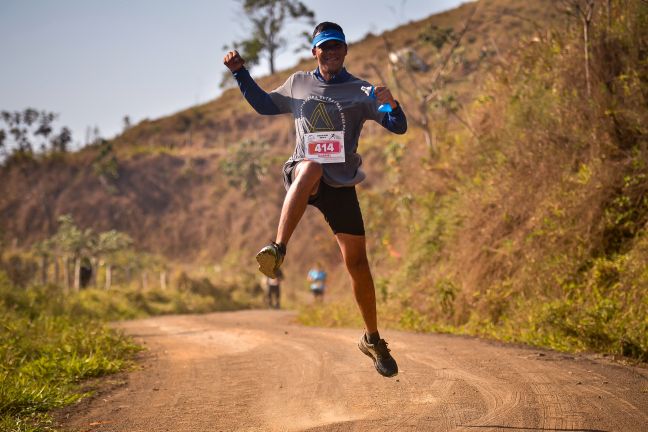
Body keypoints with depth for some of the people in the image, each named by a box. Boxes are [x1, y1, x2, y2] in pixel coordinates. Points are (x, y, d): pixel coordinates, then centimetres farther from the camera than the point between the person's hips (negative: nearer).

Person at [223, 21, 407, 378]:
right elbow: (264, 105, 29)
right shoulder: (298, 84, 14)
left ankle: (373, 340, 16)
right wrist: (240, 73, 19)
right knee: (312, 167, -41)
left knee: (357, 262, 0)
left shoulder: (360, 91, 7)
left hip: (341, 185, 1)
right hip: (303, 176, -1)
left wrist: (391, 104, -20)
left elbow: (399, 127, 1)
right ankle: (277, 251, -51)